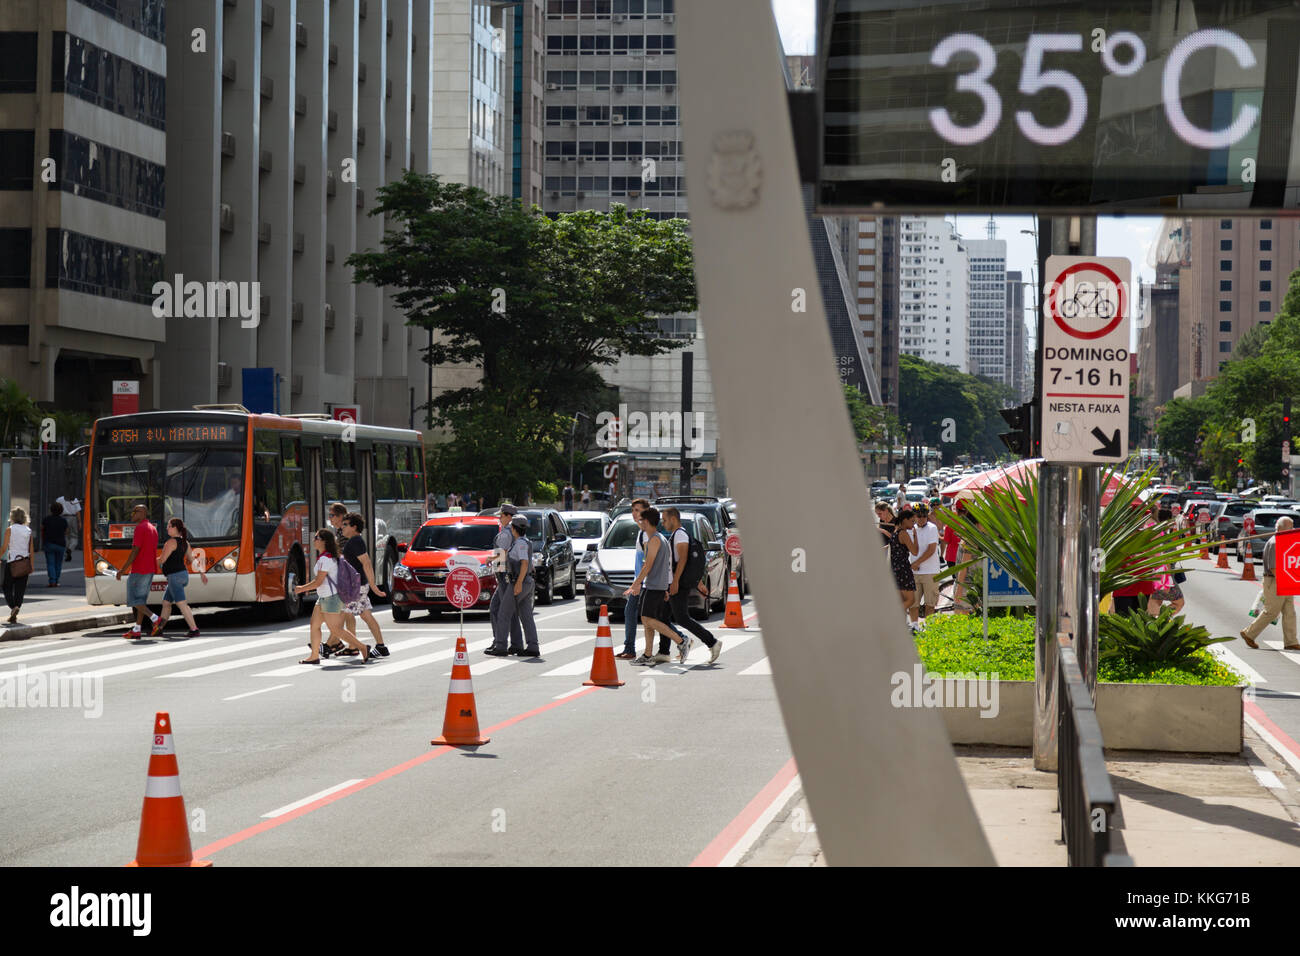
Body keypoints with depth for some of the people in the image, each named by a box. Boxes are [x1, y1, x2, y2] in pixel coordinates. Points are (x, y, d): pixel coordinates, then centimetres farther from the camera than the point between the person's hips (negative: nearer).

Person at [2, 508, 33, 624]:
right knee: (20, 589, 7)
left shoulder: (9, 530, -4)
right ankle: (14, 616, 3)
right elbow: (31, 551, 5)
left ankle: (13, 607, -21)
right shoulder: (28, 531, 6)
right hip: (25, 563, 3)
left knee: (7, 587, 5)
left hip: (11, 561, -3)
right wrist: (31, 566, 11)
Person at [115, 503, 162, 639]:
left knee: (134, 600, -4)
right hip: (151, 570, 9)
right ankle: (136, 630, 11)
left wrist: (123, 570, -16)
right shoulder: (153, 528, 17)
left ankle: (155, 619, -15)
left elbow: (135, 550, -19)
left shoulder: (140, 528, -13)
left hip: (139, 570, -9)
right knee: (141, 600, 11)